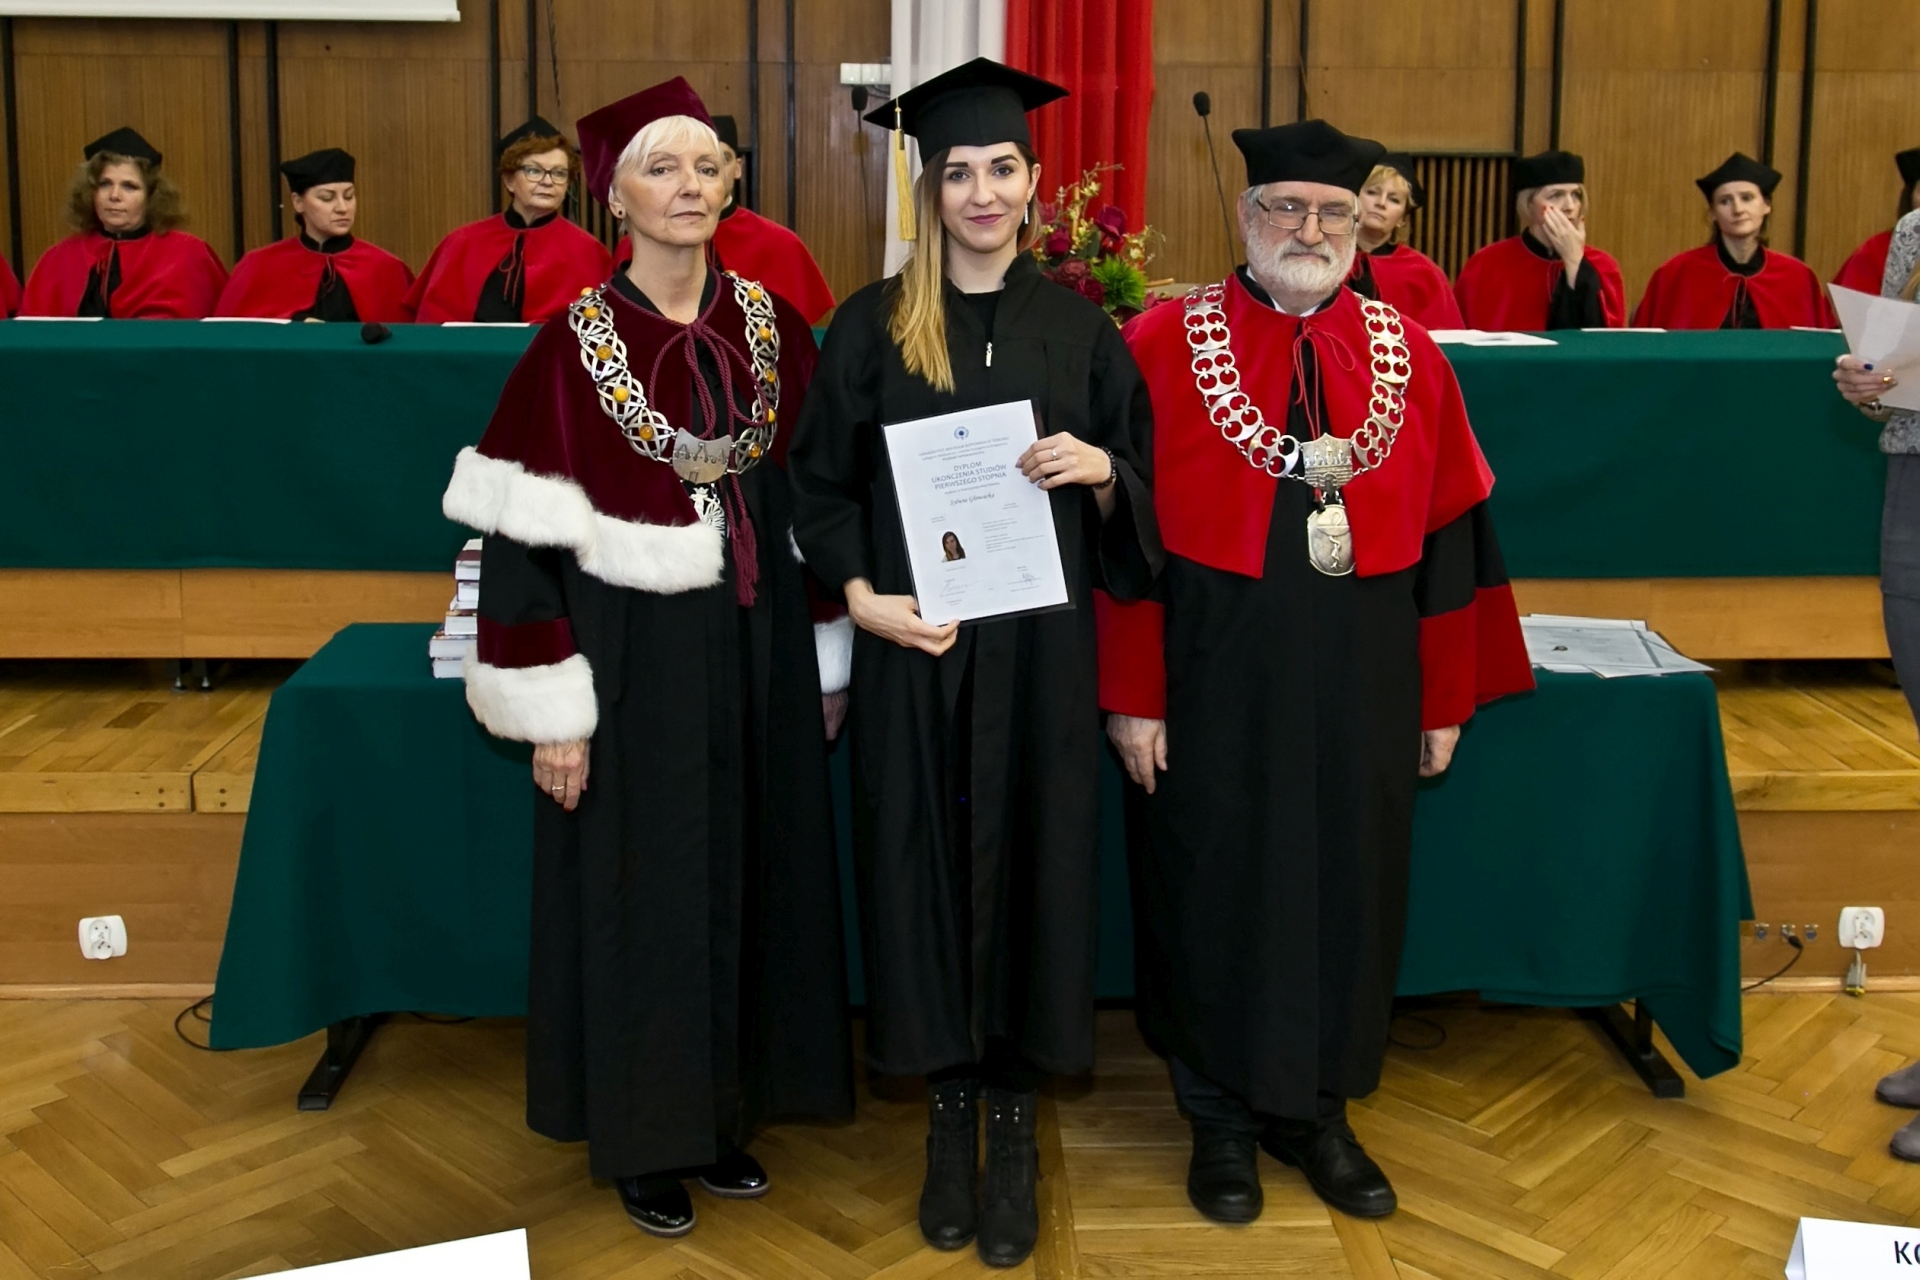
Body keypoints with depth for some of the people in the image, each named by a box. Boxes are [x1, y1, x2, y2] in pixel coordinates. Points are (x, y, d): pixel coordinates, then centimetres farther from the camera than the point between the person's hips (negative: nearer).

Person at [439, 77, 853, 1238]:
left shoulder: (773, 328, 3)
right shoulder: (573, 346, -9)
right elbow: (522, 543, -9)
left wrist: (824, 664, 8)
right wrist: (552, 713, -12)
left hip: (753, 651, 4)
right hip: (633, 660, -4)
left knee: (747, 875, 12)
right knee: (640, 890, 7)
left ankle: (726, 1112, 30)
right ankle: (643, 1138, 25)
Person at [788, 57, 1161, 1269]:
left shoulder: (1080, 325, 5)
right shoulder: (873, 325, 2)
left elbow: (1142, 490, 8)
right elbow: (821, 485, 3)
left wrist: (1100, 471, -14)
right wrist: (862, 597, -12)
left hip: (1040, 647, 1)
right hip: (914, 645, 0)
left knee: (1028, 859, 4)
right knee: (927, 860, 5)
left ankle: (1016, 1120, 19)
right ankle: (950, 1109, 22)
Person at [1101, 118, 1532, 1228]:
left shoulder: (1409, 356, 5)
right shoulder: (1165, 346, -5)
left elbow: (1449, 539, 6)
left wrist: (1446, 697, 5)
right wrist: (1132, 693, -10)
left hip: (1364, 677, 3)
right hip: (1214, 675, -3)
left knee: (1350, 885, 12)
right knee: (1218, 887, 9)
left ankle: (1315, 1108, 33)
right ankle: (1224, 1117, 29)